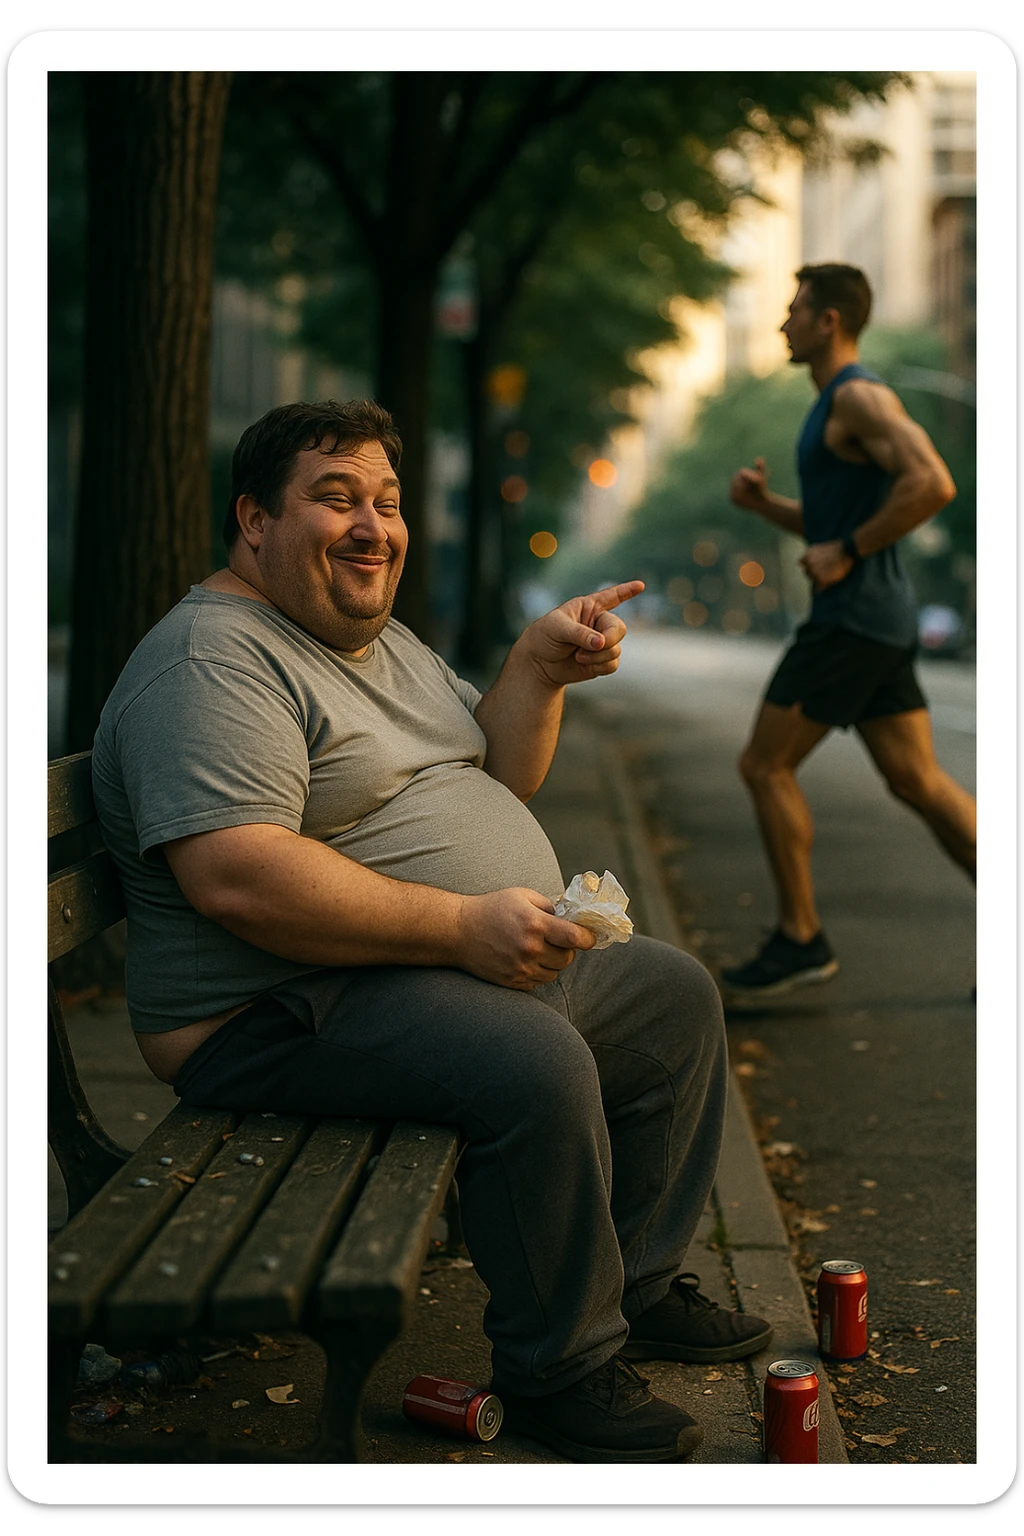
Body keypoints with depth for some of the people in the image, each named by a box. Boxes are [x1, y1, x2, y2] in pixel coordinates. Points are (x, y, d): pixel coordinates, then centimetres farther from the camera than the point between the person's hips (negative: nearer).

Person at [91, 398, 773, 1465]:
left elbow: (498, 779, 19)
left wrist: (539, 666, -1)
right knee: (536, 1064, -33)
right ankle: (560, 1368, -13)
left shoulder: (382, 640, 16)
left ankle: (637, 1283, 23)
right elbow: (234, 876, -29)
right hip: (290, 1016, -10)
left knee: (675, 996, 13)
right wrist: (462, 926, -30)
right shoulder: (211, 662, -17)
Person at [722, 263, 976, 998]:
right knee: (918, 780, 7)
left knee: (765, 765, -3)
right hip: (874, 616, 10)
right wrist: (764, 502, 13)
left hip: (855, 617, -10)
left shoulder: (861, 395, -12)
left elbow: (932, 483, -26)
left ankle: (800, 938, 4)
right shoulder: (837, 405, 21)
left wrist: (847, 552, -21)